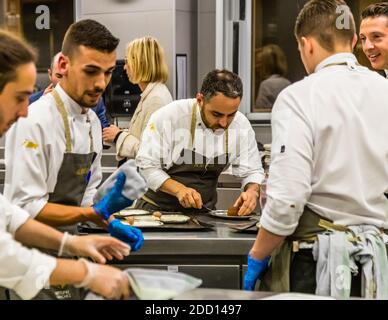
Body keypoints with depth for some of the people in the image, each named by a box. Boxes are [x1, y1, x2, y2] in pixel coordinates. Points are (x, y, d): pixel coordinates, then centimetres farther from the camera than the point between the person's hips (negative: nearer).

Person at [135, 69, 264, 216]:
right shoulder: (169, 117, -16)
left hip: (204, 210, 4)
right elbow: (147, 165, -11)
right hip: (158, 208, -4)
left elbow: (251, 171, 6)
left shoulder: (242, 126, -5)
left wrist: (252, 191, -17)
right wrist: (179, 189, -25)